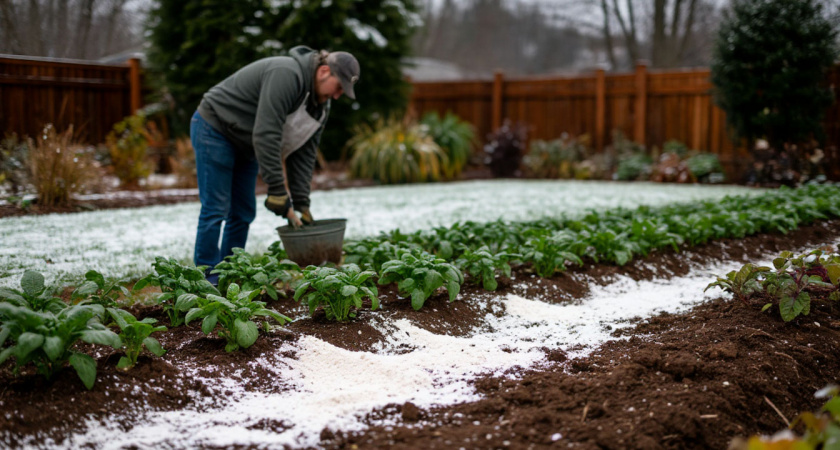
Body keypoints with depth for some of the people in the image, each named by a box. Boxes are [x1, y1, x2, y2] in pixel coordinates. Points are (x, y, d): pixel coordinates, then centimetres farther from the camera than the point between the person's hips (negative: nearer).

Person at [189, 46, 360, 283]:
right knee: (216, 208, -9)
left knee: (244, 212, 6)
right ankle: (209, 278, -2)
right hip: (214, 128, -9)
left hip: (244, 144, 9)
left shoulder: (320, 106, -1)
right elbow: (266, 136, -35)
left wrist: (302, 205, -8)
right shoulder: (286, 75, -30)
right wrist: (279, 194, -33)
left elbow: (303, 155, -1)